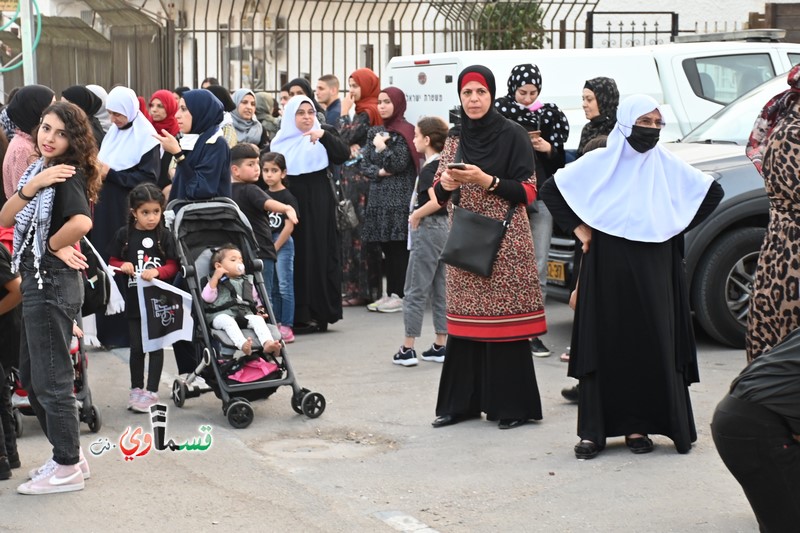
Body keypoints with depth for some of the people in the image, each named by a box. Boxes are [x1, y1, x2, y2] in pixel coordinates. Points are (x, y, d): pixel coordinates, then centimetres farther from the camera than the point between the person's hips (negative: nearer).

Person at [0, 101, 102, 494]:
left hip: (53, 282, -10)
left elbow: (82, 222, -34)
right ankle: (69, 454, 29)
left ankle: (67, 469, 12)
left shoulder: (66, 176, -14)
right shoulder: (38, 170, 12)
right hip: (38, 281, 10)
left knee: (50, 379, 0)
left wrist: (52, 246, -16)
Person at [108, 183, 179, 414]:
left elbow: (172, 266, -3)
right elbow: (112, 261, 8)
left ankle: (151, 392, 9)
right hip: (134, 300, 1)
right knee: (136, 346, 10)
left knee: (155, 345, 3)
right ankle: (136, 389, 24)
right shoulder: (124, 234, 0)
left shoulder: (165, 236, -2)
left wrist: (157, 272, -21)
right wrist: (123, 266, -13)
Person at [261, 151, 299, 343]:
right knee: (271, 287, 11)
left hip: (283, 243, -7)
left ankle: (286, 327, -3)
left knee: (285, 286, -5)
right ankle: (275, 325, 18)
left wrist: (274, 248, -11)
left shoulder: (287, 197, -9)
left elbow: (289, 226, -13)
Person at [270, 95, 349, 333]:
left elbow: (343, 155, -11)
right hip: (290, 203, 1)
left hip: (318, 206, -1)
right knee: (296, 258, -1)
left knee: (320, 256, -1)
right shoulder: (280, 141, 9)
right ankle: (298, 315, 3)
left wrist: (324, 135, -25)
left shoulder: (325, 133, 5)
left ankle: (321, 312, 4)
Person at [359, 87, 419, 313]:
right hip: (379, 198, 6)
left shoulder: (405, 132, -4)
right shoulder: (375, 131, 15)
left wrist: (382, 147, -6)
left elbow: (399, 163, -14)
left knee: (398, 248, -7)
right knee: (386, 248, 8)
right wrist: (380, 172, -7)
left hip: (399, 199, -6)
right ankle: (391, 293, 14)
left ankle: (401, 295, -4)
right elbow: (364, 164, 11)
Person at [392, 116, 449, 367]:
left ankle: (407, 348, 1)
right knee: (440, 290, 11)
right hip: (445, 228, 9)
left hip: (428, 230, -9)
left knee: (415, 290, -2)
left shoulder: (428, 169, -16)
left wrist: (415, 215, -14)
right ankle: (440, 345, 15)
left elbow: (436, 201, -28)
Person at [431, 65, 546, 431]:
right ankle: (461, 402, 12)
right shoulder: (455, 140, 12)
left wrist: (487, 181, -17)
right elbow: (440, 194, 15)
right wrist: (446, 185, -8)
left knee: (504, 320, -5)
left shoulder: (511, 135, -3)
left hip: (504, 242, -5)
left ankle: (511, 405, 2)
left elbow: (528, 191, -6)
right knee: (465, 319, 5)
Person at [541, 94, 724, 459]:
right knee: (603, 343, 0)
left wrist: (677, 228, 6)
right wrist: (577, 228, 1)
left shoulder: (668, 166, 5)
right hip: (606, 268, -1)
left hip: (653, 270, 1)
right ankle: (593, 429, 4)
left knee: (651, 344, -1)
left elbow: (713, 192, 12)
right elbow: (551, 190, 6)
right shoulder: (599, 162, 1)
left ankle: (638, 426, 8)